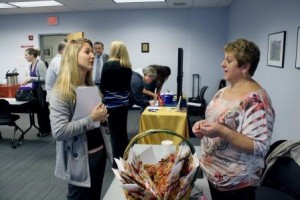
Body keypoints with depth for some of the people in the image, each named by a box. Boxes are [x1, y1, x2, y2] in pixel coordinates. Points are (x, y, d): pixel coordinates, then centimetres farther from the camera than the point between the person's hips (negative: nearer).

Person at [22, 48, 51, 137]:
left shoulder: (40, 64, -17)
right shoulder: (31, 65, 9)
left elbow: (44, 78, -21)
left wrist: (31, 78, -20)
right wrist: (27, 81, 4)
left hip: (42, 91, -9)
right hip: (35, 90, 9)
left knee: (43, 111, 2)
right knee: (38, 110, 14)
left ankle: (46, 130, 15)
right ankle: (42, 129, 25)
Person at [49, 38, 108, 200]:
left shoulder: (91, 86, 6)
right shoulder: (61, 91, -17)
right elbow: (58, 131, -25)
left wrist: (102, 116, 0)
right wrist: (91, 119, -25)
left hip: (99, 151, 8)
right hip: (79, 158, -7)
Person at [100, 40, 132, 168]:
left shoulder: (108, 64, -12)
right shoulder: (128, 66, 6)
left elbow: (103, 85, -7)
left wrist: (103, 93, 12)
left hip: (112, 103, -6)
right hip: (124, 102, 6)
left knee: (115, 132, 3)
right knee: (123, 131, 16)